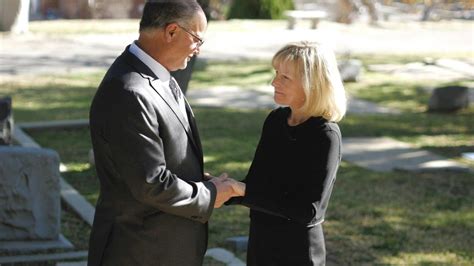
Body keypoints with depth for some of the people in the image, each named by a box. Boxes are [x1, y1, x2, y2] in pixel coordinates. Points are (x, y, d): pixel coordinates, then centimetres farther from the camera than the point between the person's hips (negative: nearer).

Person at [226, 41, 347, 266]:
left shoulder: (325, 136, -17)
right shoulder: (275, 120, 3)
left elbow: (309, 210, -21)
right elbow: (257, 182, 7)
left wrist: (243, 191, -22)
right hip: (261, 242, 6)